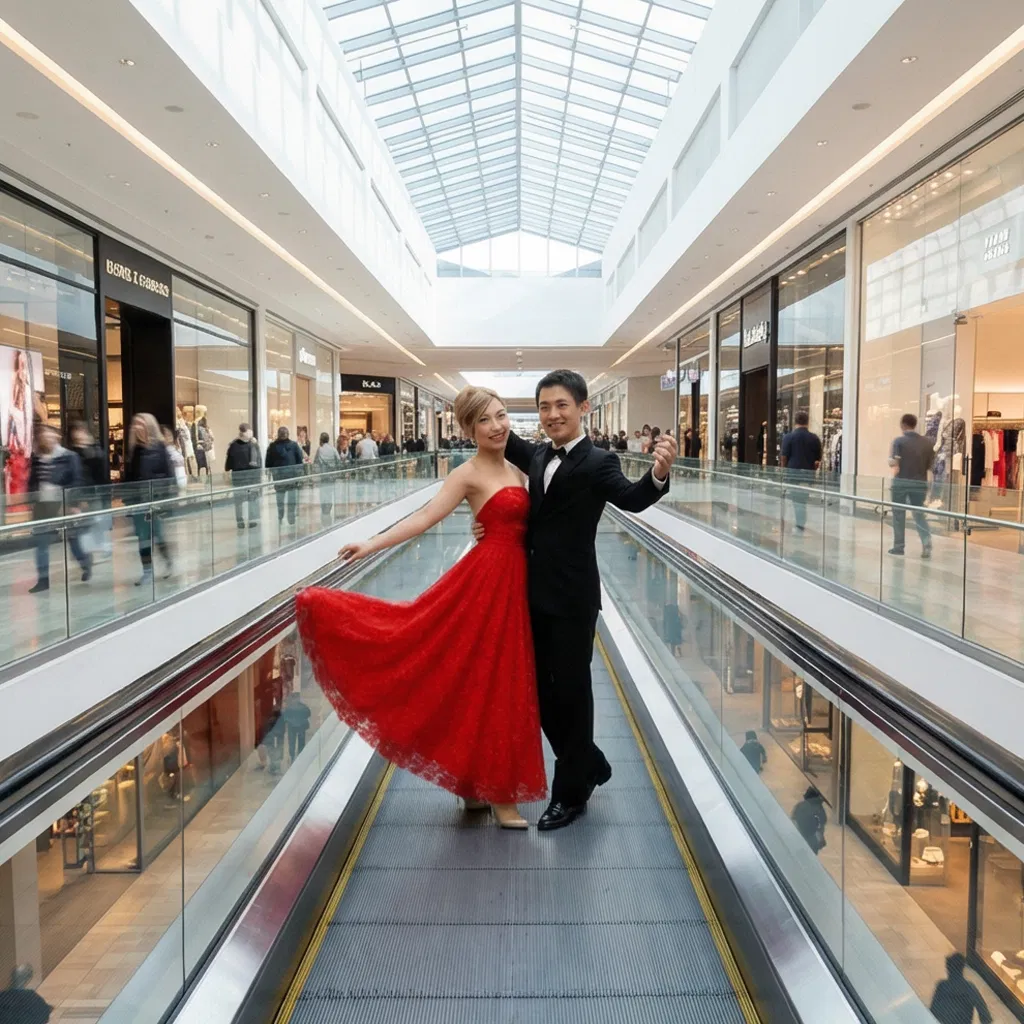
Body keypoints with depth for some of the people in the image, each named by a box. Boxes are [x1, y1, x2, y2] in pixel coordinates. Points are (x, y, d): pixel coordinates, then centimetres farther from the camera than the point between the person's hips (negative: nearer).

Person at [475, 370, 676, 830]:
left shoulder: (598, 461, -12)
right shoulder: (539, 456, 8)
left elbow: (631, 499, -30)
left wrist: (658, 475, -50)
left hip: (573, 599, -7)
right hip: (536, 594, 7)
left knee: (570, 690, 6)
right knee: (539, 687, 15)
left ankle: (571, 793, 25)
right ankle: (589, 765, 37)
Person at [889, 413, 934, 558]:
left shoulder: (899, 441, -8)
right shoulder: (926, 442, 3)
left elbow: (893, 462, -15)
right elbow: (930, 465, 6)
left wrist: (890, 458, 6)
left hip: (901, 482, -3)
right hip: (920, 483, 3)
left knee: (899, 514, 9)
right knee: (919, 513, 11)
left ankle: (899, 546, 13)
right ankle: (927, 542, -9)